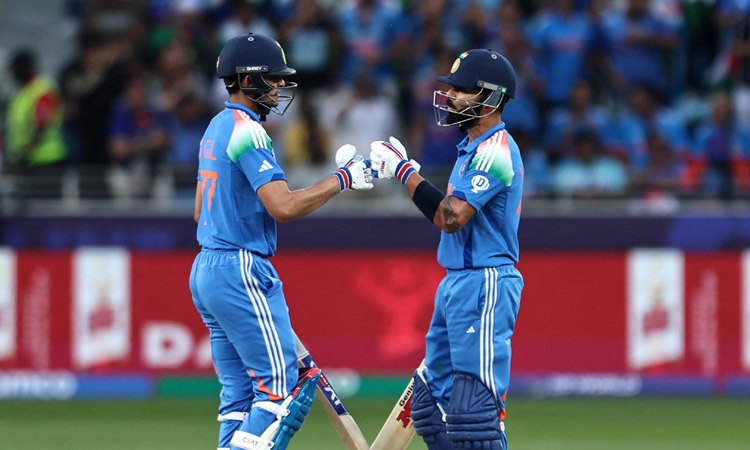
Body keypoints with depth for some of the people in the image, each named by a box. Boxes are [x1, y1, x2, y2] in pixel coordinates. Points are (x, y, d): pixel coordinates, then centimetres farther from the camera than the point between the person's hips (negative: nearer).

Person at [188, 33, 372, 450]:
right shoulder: (248, 131, -14)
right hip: (242, 273, -10)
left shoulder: (218, 127, 17)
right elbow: (283, 206, -23)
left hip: (206, 271, 10)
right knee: (283, 389, -10)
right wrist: (342, 179, -14)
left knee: (241, 394, 10)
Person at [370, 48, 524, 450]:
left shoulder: (496, 150, -16)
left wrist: (404, 171, -15)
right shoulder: (472, 147, 16)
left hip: (485, 284, -11)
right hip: (456, 282, 11)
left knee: (474, 401, -13)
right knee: (436, 396, 12)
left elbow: (451, 217, -21)